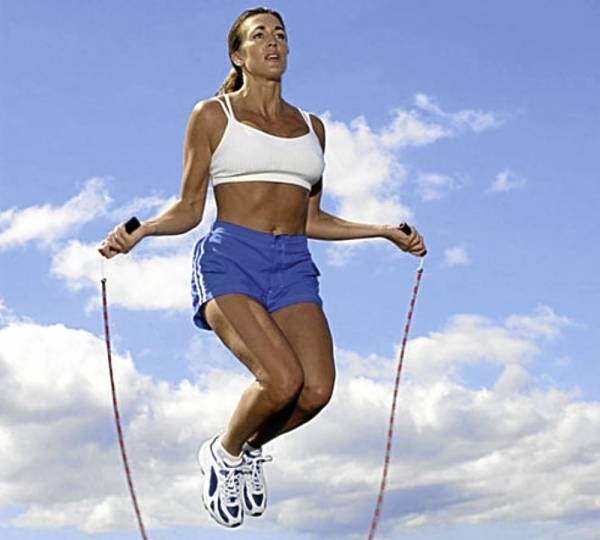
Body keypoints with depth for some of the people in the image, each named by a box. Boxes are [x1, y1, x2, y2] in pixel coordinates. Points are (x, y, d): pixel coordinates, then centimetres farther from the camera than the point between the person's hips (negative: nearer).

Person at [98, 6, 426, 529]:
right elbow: (189, 210, 7)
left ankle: (250, 451, 14)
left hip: (294, 267, 4)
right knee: (282, 380, -26)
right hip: (230, 259, -4)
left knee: (318, 389, -19)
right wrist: (138, 230, -12)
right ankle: (224, 454, 7)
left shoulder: (311, 126, 20)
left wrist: (386, 230, 18)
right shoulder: (212, 116, 8)